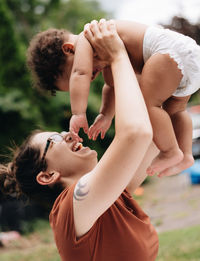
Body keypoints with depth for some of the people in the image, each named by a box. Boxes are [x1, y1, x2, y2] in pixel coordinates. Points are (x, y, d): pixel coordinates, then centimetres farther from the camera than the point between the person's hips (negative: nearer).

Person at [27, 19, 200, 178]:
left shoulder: (85, 40, -5)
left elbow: (80, 74, -20)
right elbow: (112, 86, 30)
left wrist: (78, 114, -25)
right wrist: (106, 115, 17)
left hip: (172, 51, -11)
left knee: (147, 103, -12)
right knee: (173, 109, 24)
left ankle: (171, 152, -3)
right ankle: (185, 155, 23)